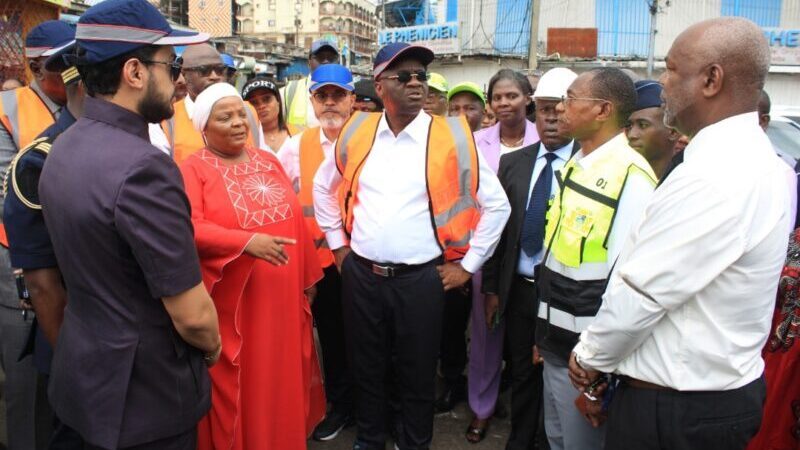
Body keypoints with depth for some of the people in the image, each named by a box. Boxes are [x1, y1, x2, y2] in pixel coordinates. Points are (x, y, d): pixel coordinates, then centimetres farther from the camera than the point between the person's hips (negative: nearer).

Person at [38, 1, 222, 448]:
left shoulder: (65, 149, 0)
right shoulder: (141, 167, -29)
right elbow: (193, 315, -25)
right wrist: (213, 348, -5)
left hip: (86, 370, 8)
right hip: (145, 389, -8)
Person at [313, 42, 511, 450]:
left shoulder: (452, 138, -8)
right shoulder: (356, 133, 1)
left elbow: (496, 203, -1)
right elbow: (324, 186, 17)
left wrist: (467, 264, -1)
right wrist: (338, 245, 13)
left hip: (421, 278, -2)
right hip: (361, 275, 3)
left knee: (417, 375, 12)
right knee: (367, 369, 18)